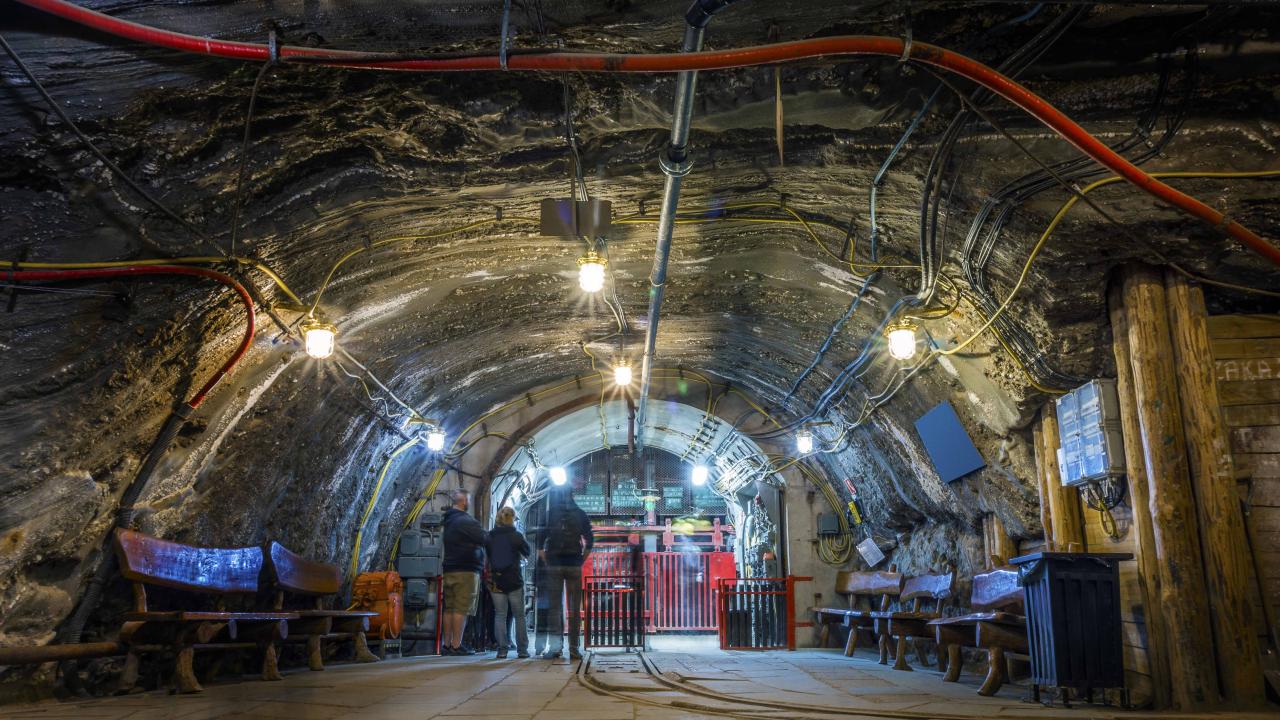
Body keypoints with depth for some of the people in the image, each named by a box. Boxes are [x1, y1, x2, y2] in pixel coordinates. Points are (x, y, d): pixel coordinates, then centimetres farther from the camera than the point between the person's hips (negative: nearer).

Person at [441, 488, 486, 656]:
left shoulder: (447, 520, 16)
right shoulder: (466, 521, -12)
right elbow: (484, 539, -17)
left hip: (449, 570, 8)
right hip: (466, 571, -8)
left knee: (449, 608, 10)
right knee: (461, 609, -6)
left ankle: (447, 645, 12)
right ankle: (456, 646, -7)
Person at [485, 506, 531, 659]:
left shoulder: (490, 537, -1)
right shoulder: (516, 535, -9)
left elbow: (487, 555, 10)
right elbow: (527, 552, 4)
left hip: (496, 581, 2)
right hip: (514, 580, -2)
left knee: (500, 615, 7)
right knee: (519, 616, 8)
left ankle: (502, 649, 1)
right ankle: (522, 650, 9)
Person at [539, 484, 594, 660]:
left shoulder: (548, 514, 1)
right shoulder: (580, 515, 5)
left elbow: (539, 541, -5)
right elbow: (589, 541, 1)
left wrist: (546, 561, 3)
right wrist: (581, 560, 5)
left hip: (554, 565, -1)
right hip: (574, 565, 1)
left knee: (554, 605, 4)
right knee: (574, 607, 5)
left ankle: (554, 645, -6)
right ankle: (573, 648, 5)